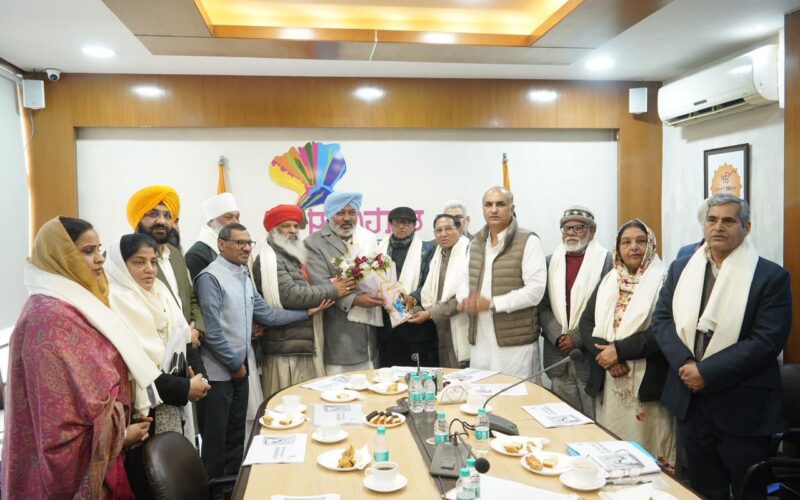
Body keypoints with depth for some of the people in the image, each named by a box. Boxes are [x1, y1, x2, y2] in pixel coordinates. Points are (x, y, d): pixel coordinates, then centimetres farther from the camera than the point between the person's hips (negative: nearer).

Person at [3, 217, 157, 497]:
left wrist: (122, 427, 9)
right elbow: (57, 413, -24)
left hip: (100, 455, 9)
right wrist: (120, 436, -13)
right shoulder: (49, 318, -21)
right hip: (78, 466, -9)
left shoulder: (76, 305, 10)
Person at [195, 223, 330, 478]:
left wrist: (307, 312, 8)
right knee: (215, 441, 6)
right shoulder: (211, 277, -17)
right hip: (218, 372, -8)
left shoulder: (244, 277, 11)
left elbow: (266, 313, 10)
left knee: (236, 437, 18)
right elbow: (211, 331, -20)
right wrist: (234, 364, -11)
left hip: (239, 369, 8)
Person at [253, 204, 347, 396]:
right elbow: (290, 295, -22)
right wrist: (332, 290, -15)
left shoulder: (295, 257, 19)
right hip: (286, 350, -9)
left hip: (307, 346, 9)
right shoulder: (268, 260, -10)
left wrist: (331, 284, 8)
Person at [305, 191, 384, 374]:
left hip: (370, 322, 5)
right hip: (340, 328, -5)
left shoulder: (367, 237, 12)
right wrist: (354, 300, -23)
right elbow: (321, 286, -14)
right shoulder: (315, 243, -6)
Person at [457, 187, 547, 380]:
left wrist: (492, 303, -18)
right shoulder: (476, 242, 15)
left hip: (515, 342, -6)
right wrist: (465, 300, -6)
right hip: (480, 341, 6)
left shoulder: (528, 241, -6)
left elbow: (535, 290, -14)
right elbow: (465, 280, 17)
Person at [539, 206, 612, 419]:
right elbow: (543, 307, 8)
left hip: (591, 355, -4)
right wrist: (558, 336, -7)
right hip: (559, 356, 4)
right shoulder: (550, 262, 12)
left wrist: (578, 337, -13)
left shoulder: (607, 261, -1)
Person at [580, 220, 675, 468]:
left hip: (646, 383, -5)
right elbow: (586, 322, 6)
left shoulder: (663, 282, -5)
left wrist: (619, 349, -16)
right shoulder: (608, 281, 12)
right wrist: (604, 352, -11)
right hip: (608, 381, 5)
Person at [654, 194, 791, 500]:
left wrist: (707, 372, -19)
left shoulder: (771, 276, -7)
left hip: (742, 406, -4)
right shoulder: (680, 269, 7)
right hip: (690, 398, 4)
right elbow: (661, 319, 2)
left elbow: (767, 340, -15)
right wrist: (685, 364, -14)